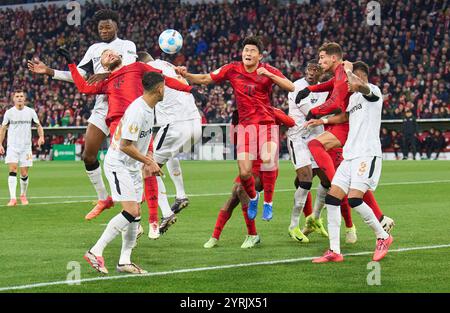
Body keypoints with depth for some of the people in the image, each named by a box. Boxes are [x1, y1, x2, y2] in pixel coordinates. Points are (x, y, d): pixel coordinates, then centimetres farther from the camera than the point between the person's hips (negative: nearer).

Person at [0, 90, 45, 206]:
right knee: (12, 170, -16)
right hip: (12, 146, -1)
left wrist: (41, 137, -8)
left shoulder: (30, 112, 3)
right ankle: (13, 198, -21)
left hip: (26, 146, 1)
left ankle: (23, 195, 25)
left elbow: (38, 125, 11)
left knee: (24, 174, 1)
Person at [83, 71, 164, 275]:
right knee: (130, 212, -19)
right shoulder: (137, 110, -23)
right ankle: (96, 252, -16)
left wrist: (148, 161, 14)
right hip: (118, 165, -10)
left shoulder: (149, 109, 8)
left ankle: (124, 261, 10)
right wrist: (149, 162, -18)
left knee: (135, 215, 6)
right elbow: (125, 145, -24)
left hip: (133, 167, 10)